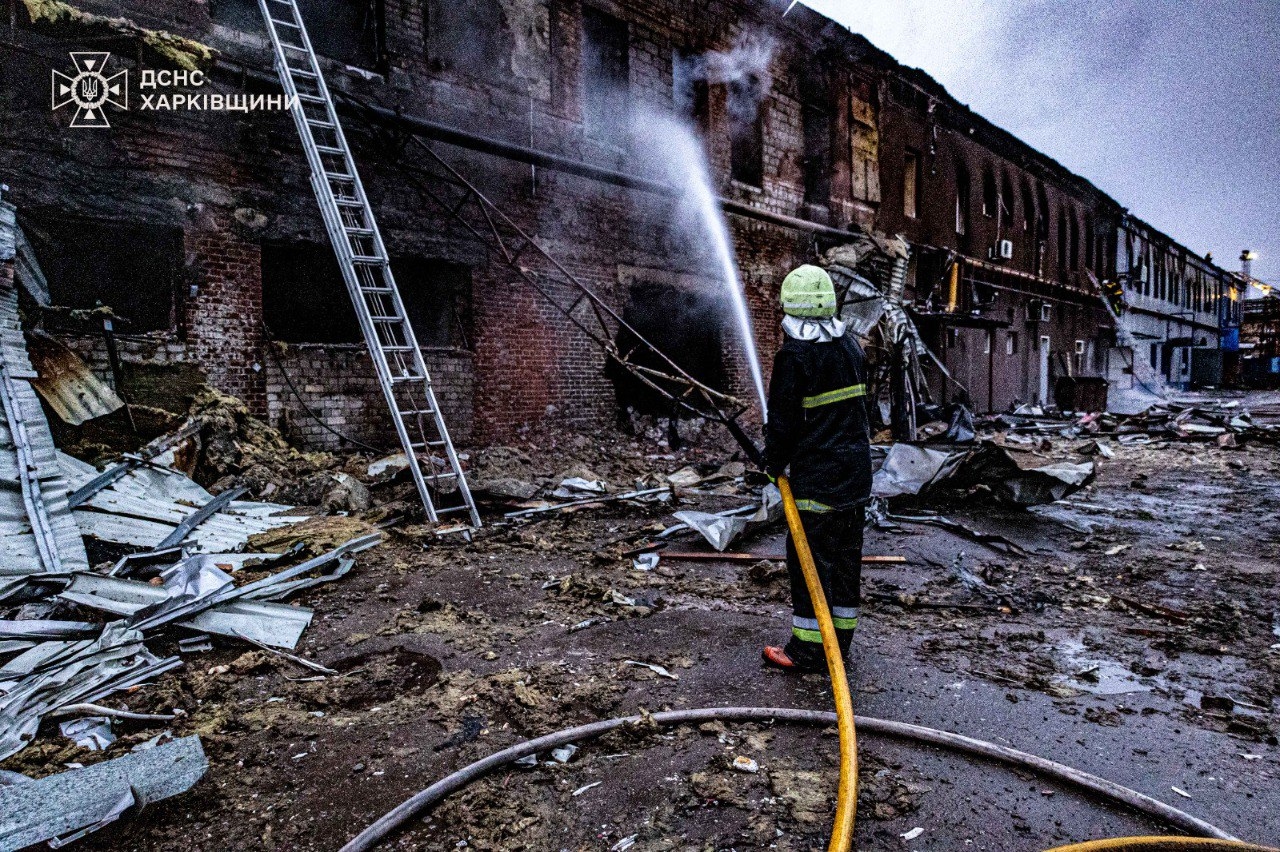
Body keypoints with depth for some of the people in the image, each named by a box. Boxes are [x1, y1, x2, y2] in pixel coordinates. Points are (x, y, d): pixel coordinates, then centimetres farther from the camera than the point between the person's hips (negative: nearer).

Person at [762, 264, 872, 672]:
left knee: (810, 555, 1)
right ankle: (842, 636, 27)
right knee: (847, 551, 15)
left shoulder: (794, 356, -15)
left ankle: (808, 648, 8)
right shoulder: (851, 346, 7)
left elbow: (783, 418, -13)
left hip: (817, 474, -8)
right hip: (857, 469, 8)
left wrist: (774, 462, 3)